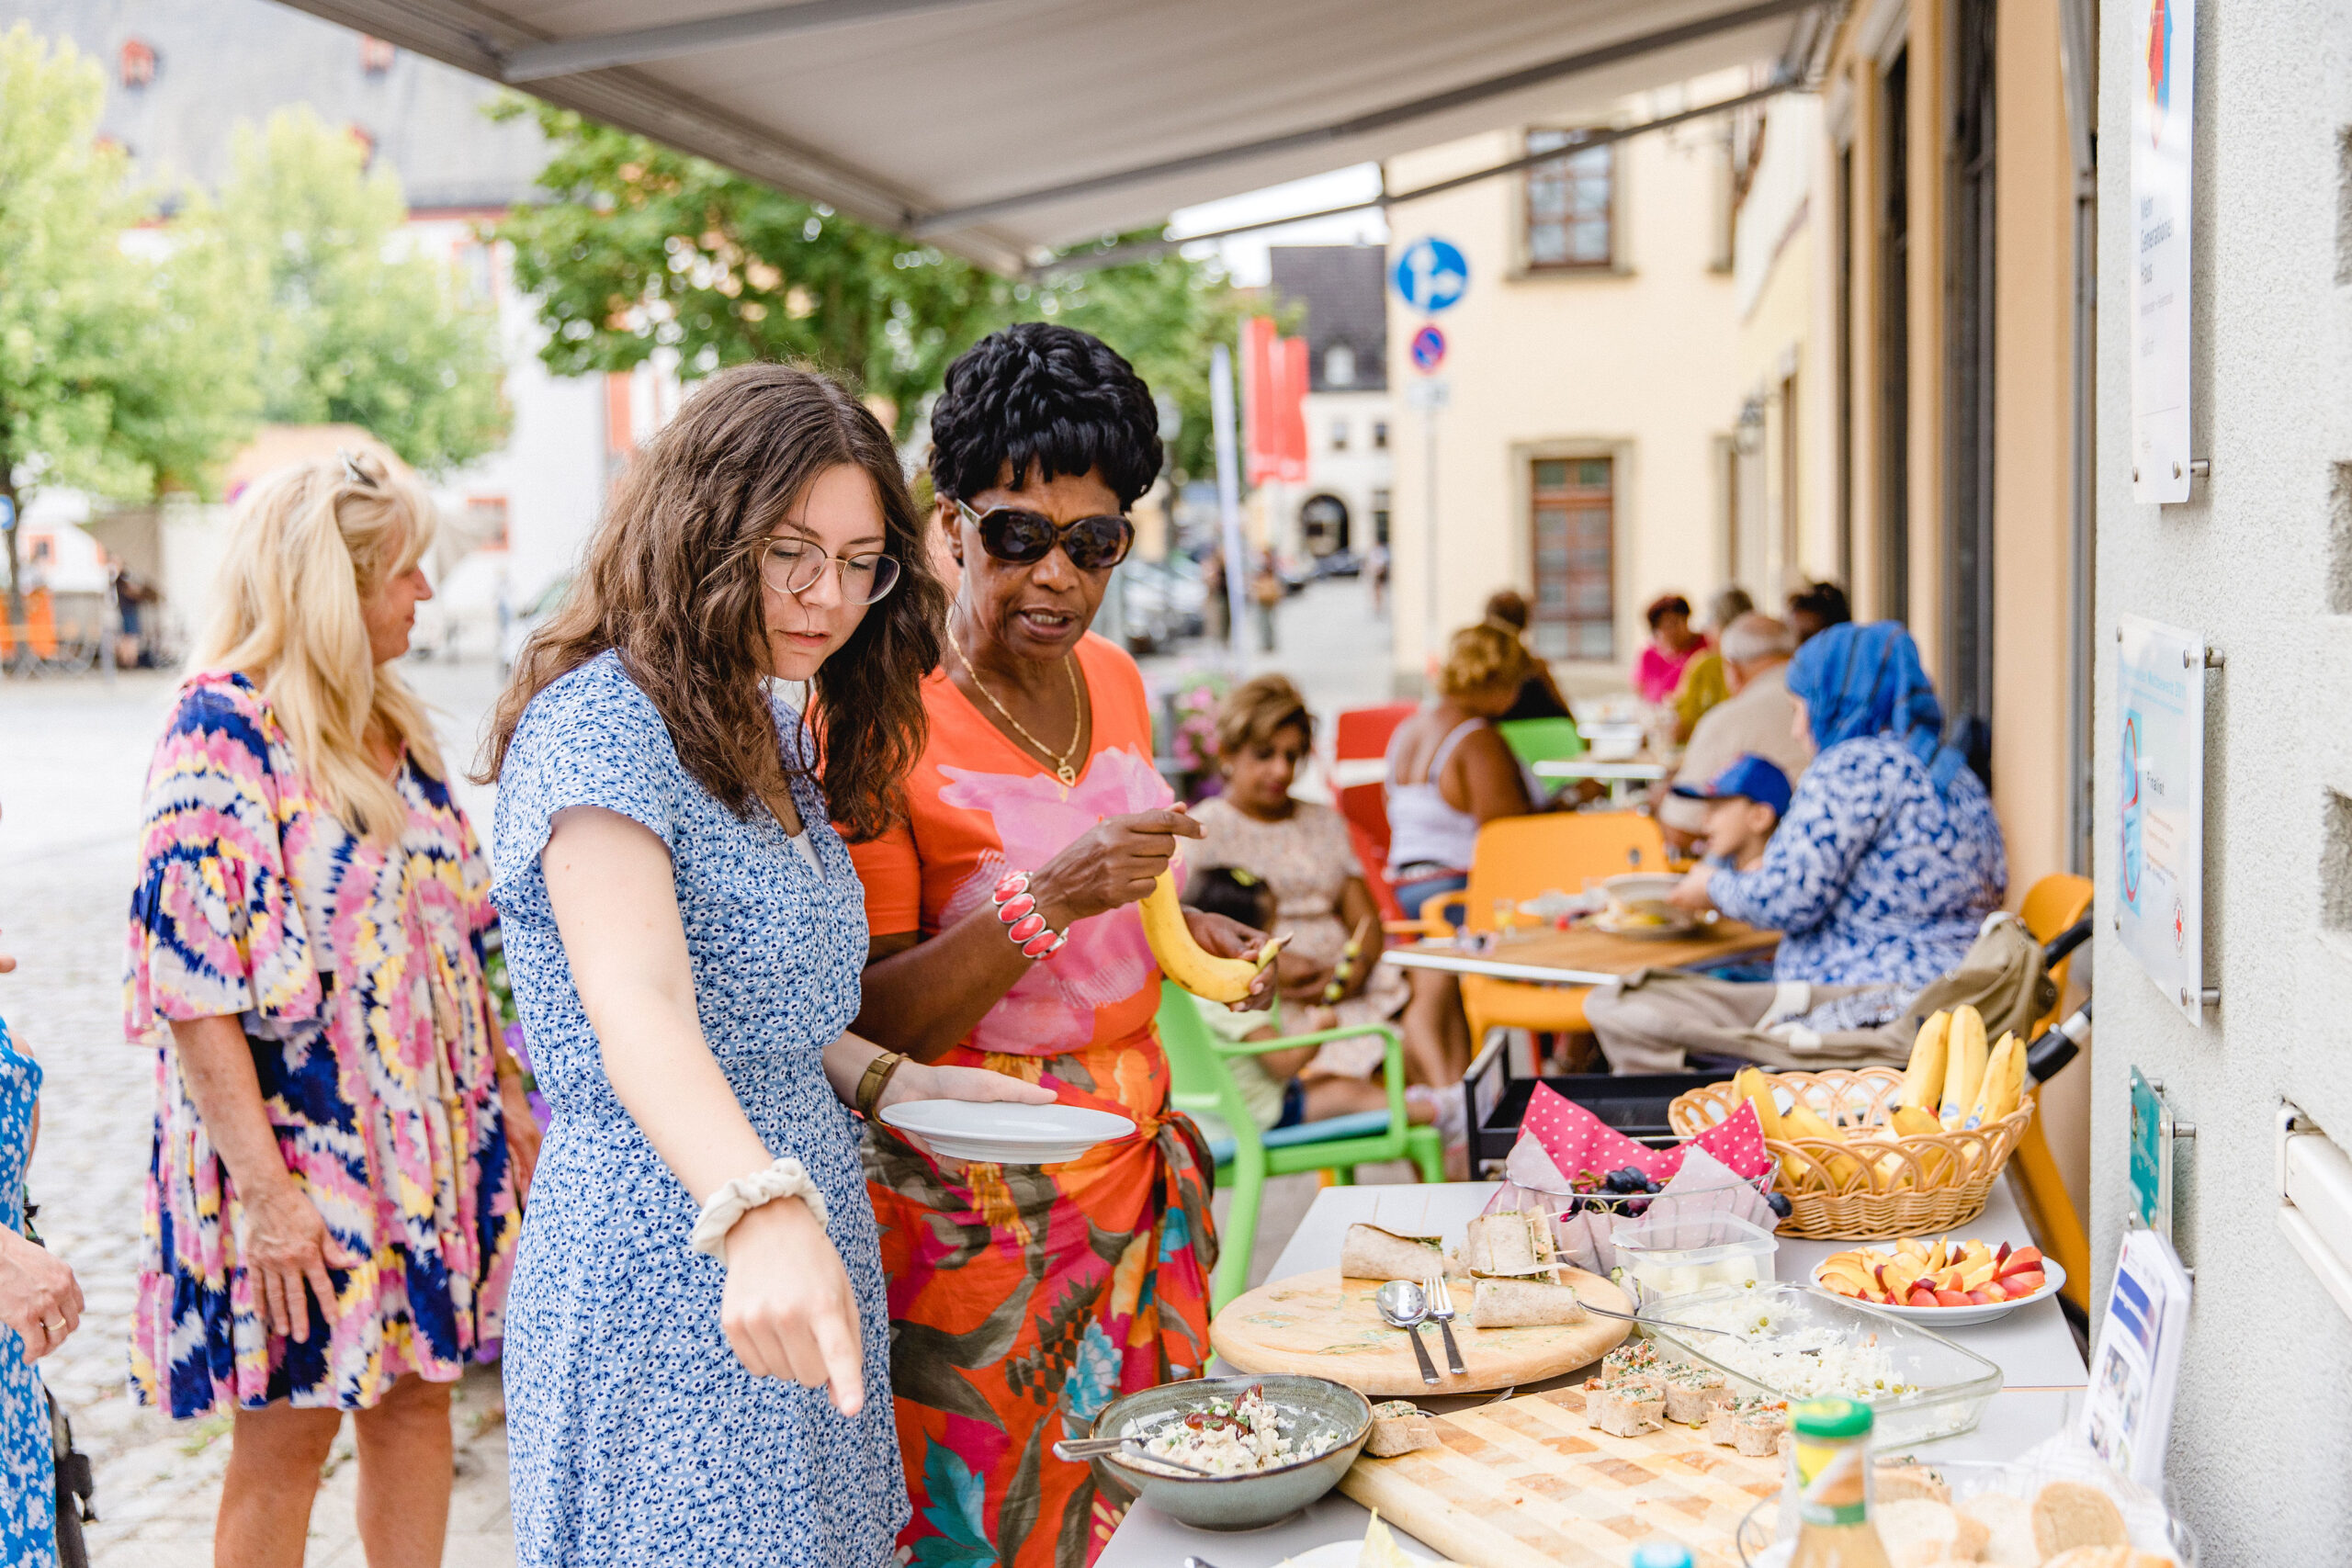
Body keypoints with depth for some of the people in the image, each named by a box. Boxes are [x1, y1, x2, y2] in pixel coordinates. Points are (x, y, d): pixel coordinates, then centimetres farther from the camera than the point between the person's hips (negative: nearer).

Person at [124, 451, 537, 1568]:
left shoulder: (391, 722, 8)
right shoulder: (221, 731, -15)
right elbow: (195, 984, -18)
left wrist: (505, 1090, 13)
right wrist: (264, 1190, -20)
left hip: (430, 1131, 7)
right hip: (300, 1151, -7)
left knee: (416, 1392, 13)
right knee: (286, 1437, 5)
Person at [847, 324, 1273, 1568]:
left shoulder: (1114, 681, 8)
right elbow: (869, 1022, -17)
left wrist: (1183, 930, 4)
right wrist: (1047, 903, -28)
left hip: (1137, 1161, 6)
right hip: (970, 1195, -6)